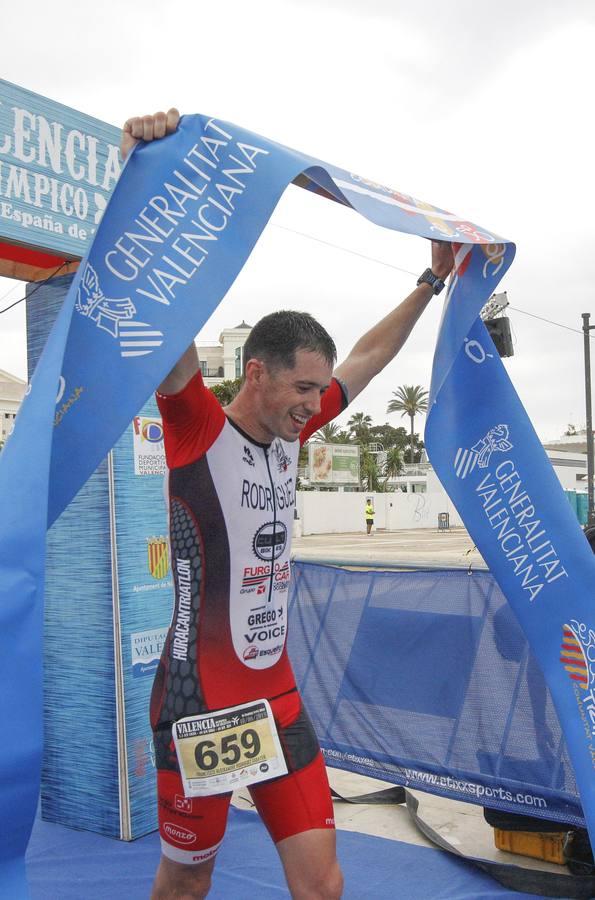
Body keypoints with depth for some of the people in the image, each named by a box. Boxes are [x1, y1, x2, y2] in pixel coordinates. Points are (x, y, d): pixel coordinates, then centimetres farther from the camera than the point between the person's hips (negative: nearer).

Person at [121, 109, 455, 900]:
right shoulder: (198, 429, -12)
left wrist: (432, 282, 23)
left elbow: (370, 355, 17)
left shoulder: (290, 434, 6)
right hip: (201, 700, -6)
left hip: (278, 695, 6)